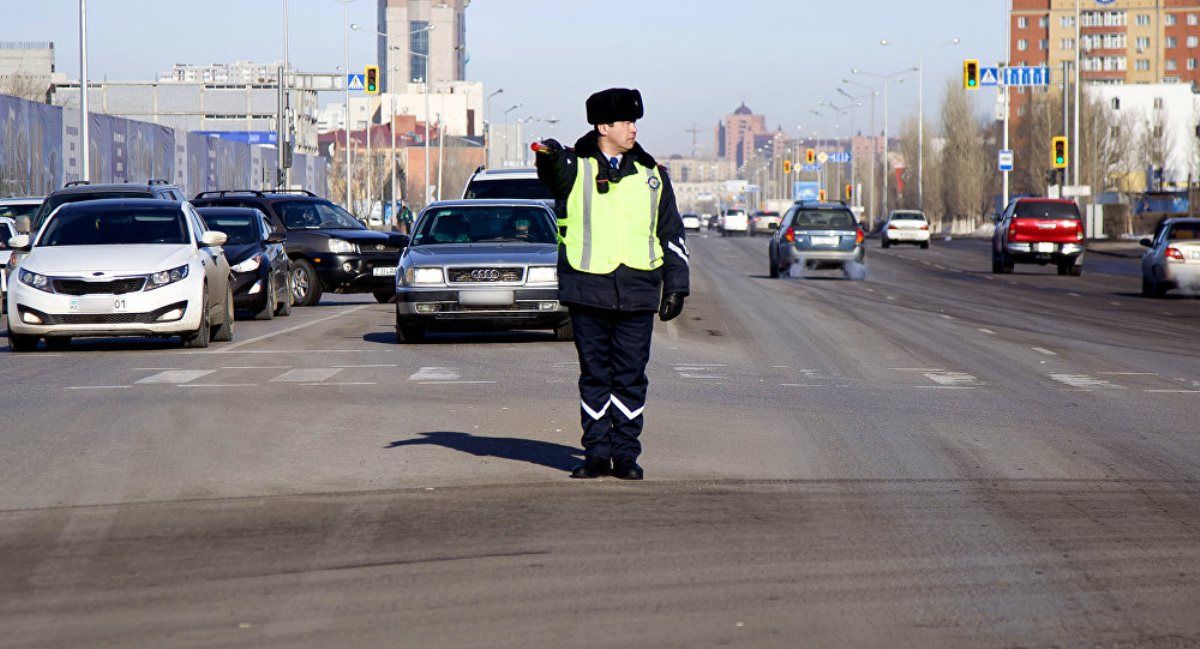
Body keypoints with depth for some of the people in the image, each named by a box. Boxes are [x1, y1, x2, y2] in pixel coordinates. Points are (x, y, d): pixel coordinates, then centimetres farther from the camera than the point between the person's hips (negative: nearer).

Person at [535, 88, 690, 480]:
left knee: (630, 377, 1)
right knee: (594, 376, 4)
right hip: (587, 289, -1)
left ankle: (626, 455, 8)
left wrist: (676, 286, 11)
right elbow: (553, 172, -21)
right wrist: (550, 157, -45)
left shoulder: (650, 175, 13)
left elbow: (672, 234, 17)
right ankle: (596, 454, 10)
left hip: (636, 293, 2)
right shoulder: (575, 168, 4)